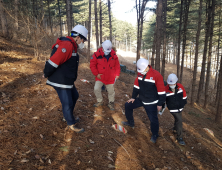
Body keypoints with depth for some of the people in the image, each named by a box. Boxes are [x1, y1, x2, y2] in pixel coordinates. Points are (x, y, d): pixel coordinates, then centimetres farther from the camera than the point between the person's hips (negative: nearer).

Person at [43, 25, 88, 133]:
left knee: (74, 96, 24)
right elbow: (53, 62, -28)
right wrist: (46, 75, -13)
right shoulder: (67, 45, -24)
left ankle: (69, 117, 41)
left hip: (68, 81, 11)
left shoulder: (72, 46, 12)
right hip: (61, 82, -11)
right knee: (67, 103, 1)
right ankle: (71, 124, 20)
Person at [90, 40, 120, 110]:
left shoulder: (114, 55, -5)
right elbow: (92, 65, -7)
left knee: (111, 91, 11)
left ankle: (111, 103, 33)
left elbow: (117, 65, 5)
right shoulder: (97, 54, -13)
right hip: (100, 77, -1)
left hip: (110, 78, 1)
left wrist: (117, 74, 1)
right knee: (96, 89, -7)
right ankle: (100, 101, 18)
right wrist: (96, 74, -12)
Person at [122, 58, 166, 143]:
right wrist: (133, 97, 11)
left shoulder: (156, 75, -22)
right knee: (128, 105, 12)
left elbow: (161, 91, -17)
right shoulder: (140, 73, -3)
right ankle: (130, 122, 33)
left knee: (153, 119, -4)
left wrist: (160, 104, -13)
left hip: (151, 103, -6)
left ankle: (154, 135, 24)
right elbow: (136, 86, 10)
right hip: (141, 99, 7)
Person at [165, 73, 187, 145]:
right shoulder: (166, 89, -20)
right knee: (179, 120, -12)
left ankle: (175, 129, 51)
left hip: (180, 108, 5)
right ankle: (180, 138, -1)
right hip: (172, 109, -5)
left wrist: (183, 103, 12)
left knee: (177, 119, 22)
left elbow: (184, 95, 6)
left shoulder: (180, 86, -10)